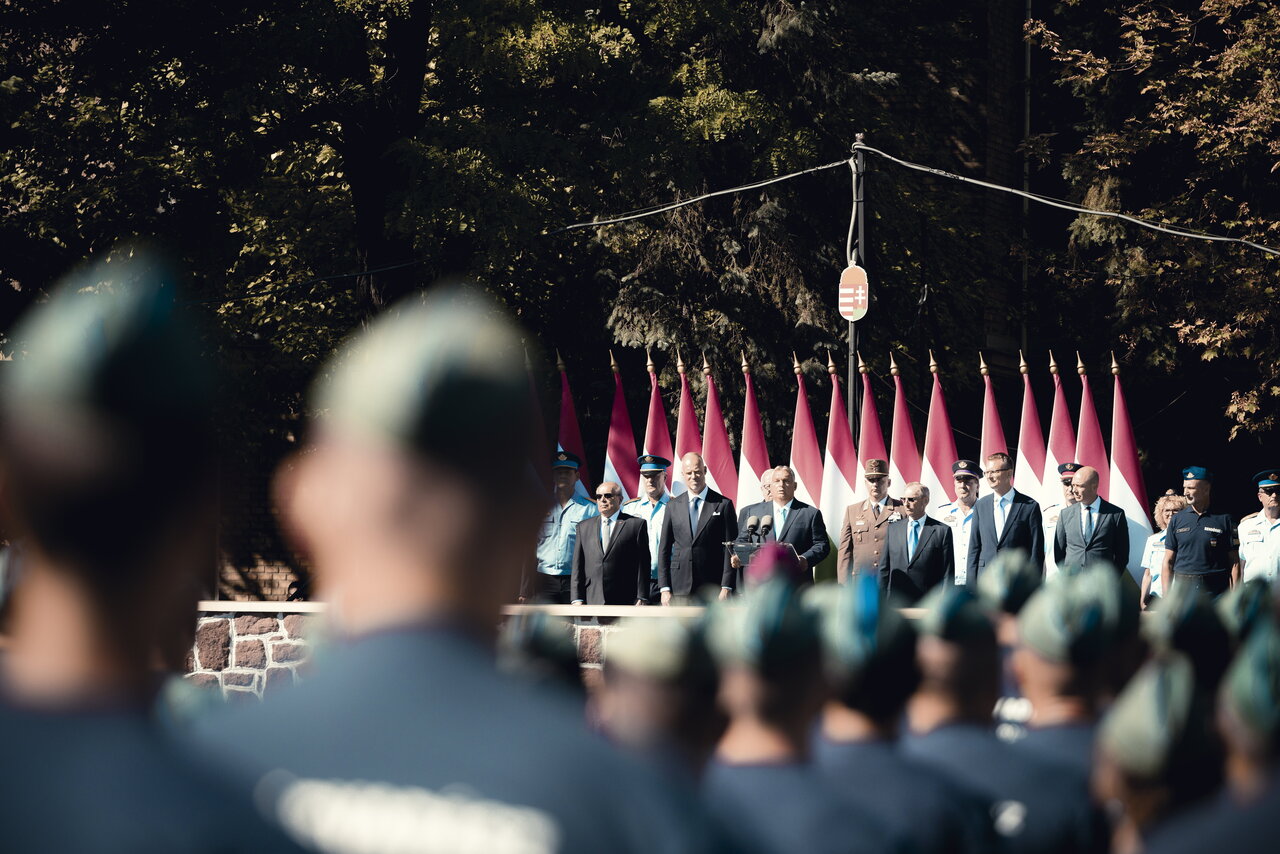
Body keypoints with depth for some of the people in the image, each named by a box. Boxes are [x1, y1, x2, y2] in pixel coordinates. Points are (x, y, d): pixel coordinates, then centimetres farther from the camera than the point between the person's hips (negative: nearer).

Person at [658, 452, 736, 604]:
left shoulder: (723, 505, 3)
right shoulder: (673, 506, 11)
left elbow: (729, 550, 0)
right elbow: (664, 550, 11)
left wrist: (726, 588, -7)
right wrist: (665, 589, 3)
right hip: (679, 590, 2)